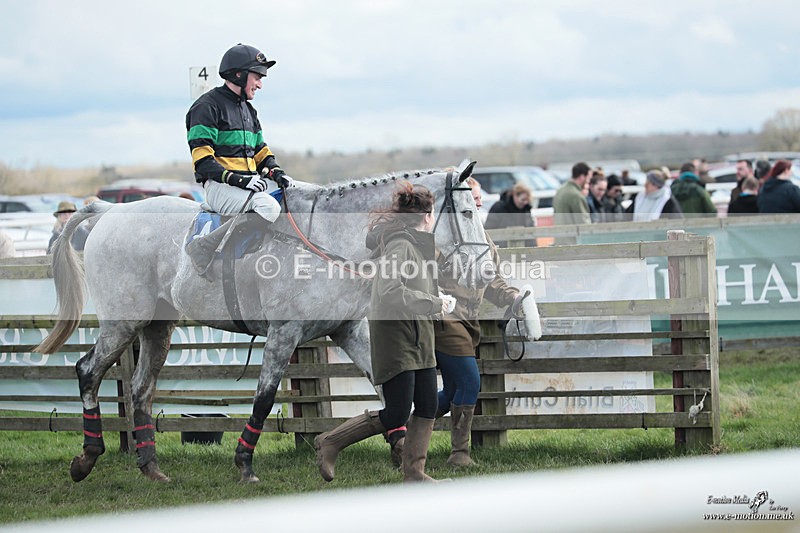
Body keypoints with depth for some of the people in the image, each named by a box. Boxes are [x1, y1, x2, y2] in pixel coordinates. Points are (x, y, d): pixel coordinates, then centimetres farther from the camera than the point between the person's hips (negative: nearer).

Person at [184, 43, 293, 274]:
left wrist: (276, 172, 5)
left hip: (246, 184, 9)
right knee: (268, 207, -33)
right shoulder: (208, 106, -6)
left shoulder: (248, 110, 23)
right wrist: (239, 180, -22)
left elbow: (260, 151, 28)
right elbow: (203, 159, -13)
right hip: (219, 186, -9)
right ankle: (203, 248, -26)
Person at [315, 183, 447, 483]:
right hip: (395, 337, -10)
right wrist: (434, 303, -22)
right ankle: (329, 443, 2)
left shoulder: (418, 244, 14)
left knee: (427, 408, 7)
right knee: (396, 415, -10)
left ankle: (414, 472, 15)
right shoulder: (400, 246, -17)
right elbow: (390, 292, -29)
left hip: (418, 338, 10)